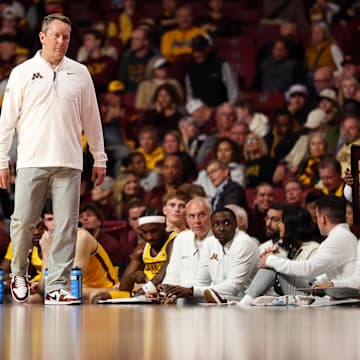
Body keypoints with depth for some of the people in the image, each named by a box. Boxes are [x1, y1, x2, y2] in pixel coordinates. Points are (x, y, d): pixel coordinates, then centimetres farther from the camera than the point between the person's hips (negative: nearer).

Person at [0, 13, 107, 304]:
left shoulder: (80, 73, 10)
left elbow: (92, 119, 15)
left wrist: (99, 158, 13)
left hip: (69, 163, 2)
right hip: (32, 161, -1)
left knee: (66, 226, -3)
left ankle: (57, 288, 0)